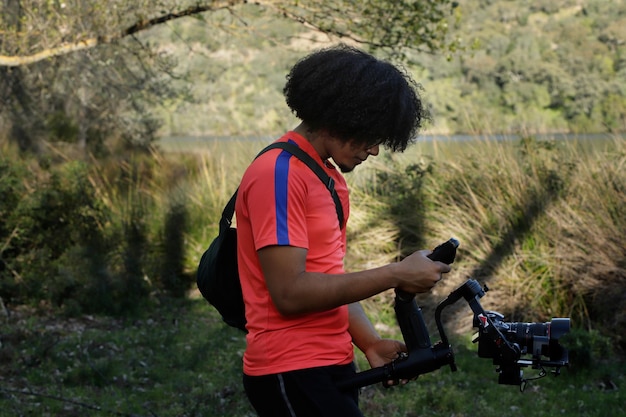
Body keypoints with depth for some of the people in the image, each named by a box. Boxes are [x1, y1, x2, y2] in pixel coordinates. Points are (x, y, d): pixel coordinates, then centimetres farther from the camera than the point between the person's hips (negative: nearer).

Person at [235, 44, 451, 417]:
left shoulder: (332, 179, 15)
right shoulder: (279, 175, -15)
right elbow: (290, 292, -21)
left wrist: (371, 342, 0)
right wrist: (396, 275, -18)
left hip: (331, 367, 9)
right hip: (292, 374, -9)